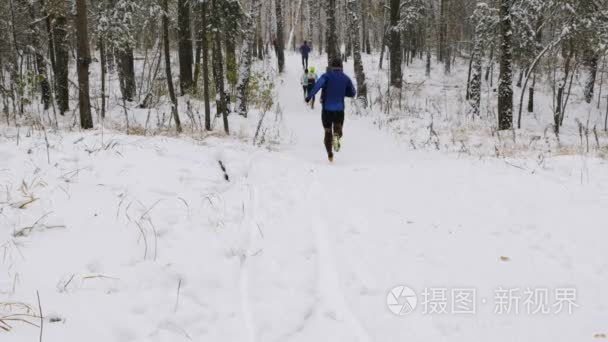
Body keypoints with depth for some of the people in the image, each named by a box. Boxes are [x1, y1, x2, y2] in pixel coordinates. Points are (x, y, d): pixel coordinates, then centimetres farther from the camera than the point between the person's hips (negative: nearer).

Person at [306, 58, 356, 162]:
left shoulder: (327, 76, -2)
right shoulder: (346, 78, 6)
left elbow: (318, 84, -22)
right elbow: (353, 93, 12)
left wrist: (309, 96, -21)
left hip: (327, 108, -1)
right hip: (340, 109, 1)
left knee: (328, 132, 12)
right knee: (338, 129, 11)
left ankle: (330, 155, 3)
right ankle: (336, 136, -26)